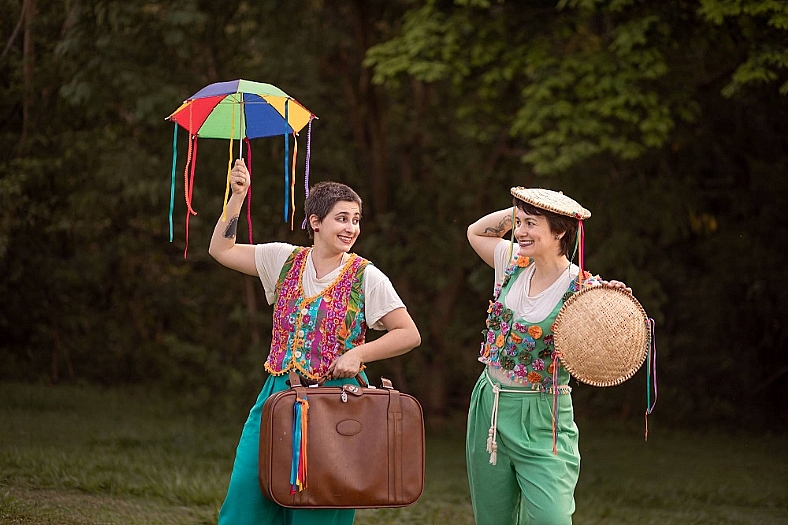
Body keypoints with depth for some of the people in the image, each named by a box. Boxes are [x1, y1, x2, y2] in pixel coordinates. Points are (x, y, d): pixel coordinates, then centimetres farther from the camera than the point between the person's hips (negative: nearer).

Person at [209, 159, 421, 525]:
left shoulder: (366, 277, -2)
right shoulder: (285, 260, 6)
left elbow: (409, 335, -2)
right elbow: (221, 250, 11)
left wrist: (358, 353, -13)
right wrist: (237, 196, 3)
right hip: (279, 395, 3)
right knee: (248, 492, -2)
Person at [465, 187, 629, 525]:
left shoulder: (583, 289, -15)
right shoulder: (514, 263, 3)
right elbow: (476, 232, 21)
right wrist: (517, 212, 6)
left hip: (540, 420, -6)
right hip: (488, 407, 6)